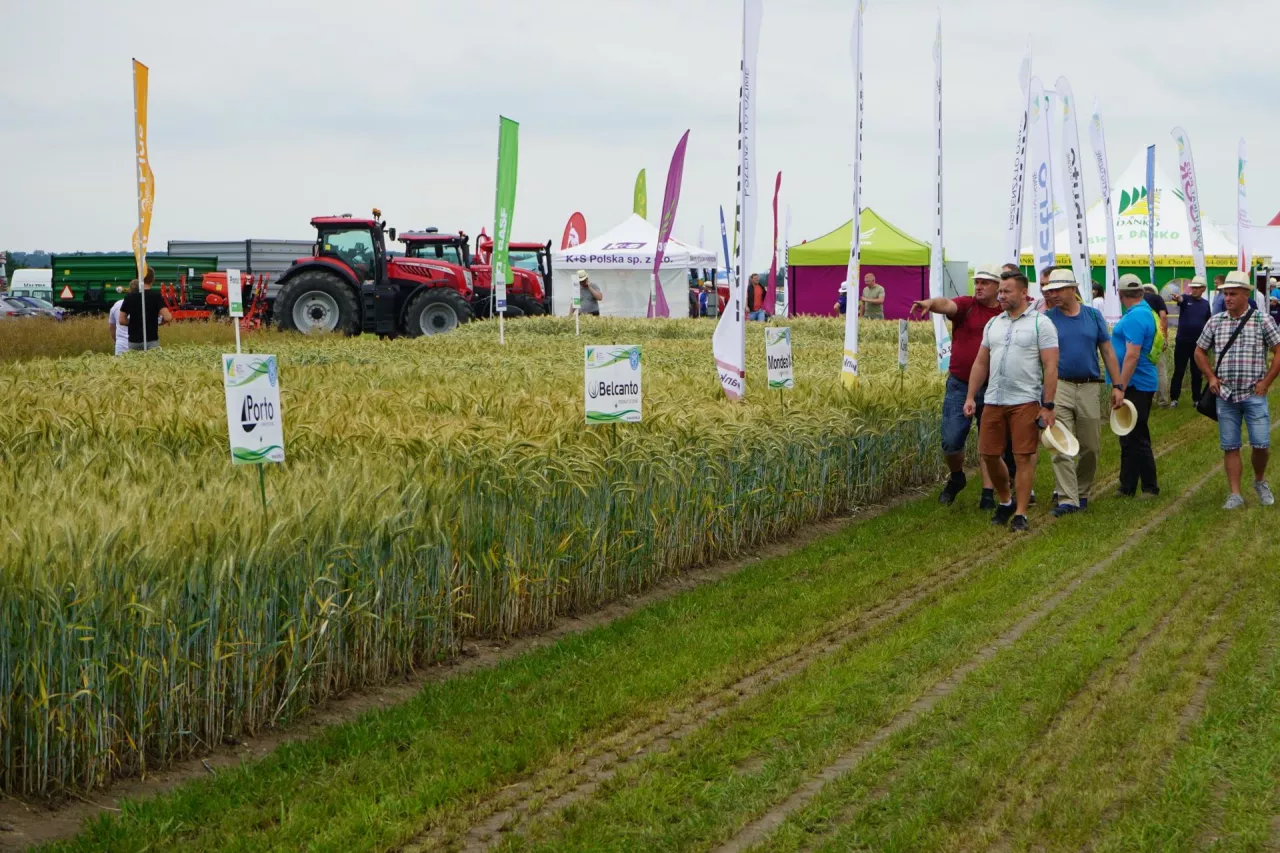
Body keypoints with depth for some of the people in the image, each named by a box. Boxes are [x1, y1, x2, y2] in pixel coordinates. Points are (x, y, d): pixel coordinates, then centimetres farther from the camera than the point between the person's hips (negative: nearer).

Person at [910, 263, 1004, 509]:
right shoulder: (966, 305, -3)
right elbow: (947, 305, -24)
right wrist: (931, 303, -45)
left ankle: (988, 493, 14)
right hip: (960, 385, -1)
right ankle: (956, 477, 25)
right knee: (951, 441, -2)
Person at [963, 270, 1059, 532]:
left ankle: (1020, 514, 2)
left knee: (1024, 457, -4)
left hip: (1025, 402, -6)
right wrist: (971, 397, 9)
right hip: (993, 400, 6)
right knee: (989, 455, 7)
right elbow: (981, 363, 17)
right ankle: (1005, 501, 28)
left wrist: (1048, 407, -13)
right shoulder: (993, 324, 14)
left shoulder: (1040, 323, -4)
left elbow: (1050, 367, -8)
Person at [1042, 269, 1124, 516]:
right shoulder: (1048, 318, 1)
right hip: (1060, 387, -2)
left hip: (1090, 387, 2)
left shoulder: (1093, 315, 6)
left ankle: (1082, 493, 25)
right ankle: (1067, 499, -10)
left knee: (1090, 447, 8)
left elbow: (1107, 352, 8)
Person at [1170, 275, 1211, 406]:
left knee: (1197, 373, 8)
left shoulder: (1206, 303, 7)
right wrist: (1177, 297, -52)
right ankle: (1173, 398, 8)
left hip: (1198, 343, 2)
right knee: (1179, 372, 2)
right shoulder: (1186, 298, -3)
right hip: (1182, 341, -2)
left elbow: (1208, 322, 14)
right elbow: (1180, 299, -28)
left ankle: (1197, 399, 16)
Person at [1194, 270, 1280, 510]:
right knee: (1230, 447, 4)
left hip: (1254, 394, -3)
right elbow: (1200, 351, 16)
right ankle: (1235, 495, 9)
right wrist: (1211, 377, 5)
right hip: (1225, 395, 3)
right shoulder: (1215, 322, 4)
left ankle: (1260, 481, 23)